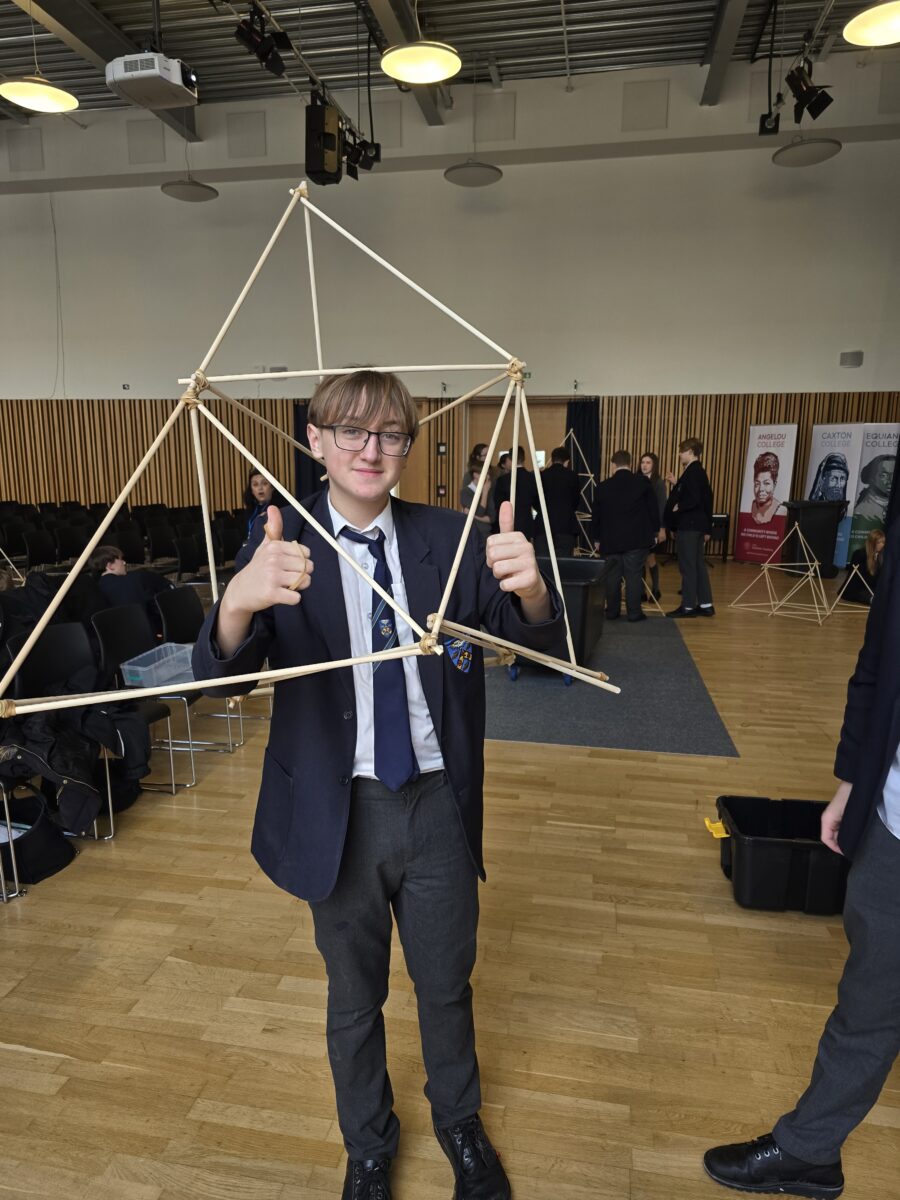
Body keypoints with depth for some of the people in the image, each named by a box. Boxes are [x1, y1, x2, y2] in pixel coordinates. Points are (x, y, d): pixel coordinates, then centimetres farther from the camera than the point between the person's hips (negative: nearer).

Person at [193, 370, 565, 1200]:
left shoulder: (446, 538, -5)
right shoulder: (283, 548, -10)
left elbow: (542, 646, -8)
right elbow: (220, 678, -19)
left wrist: (530, 588, -32)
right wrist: (239, 605, -42)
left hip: (439, 804, 2)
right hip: (340, 811, -1)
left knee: (447, 985, 23)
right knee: (354, 998, 21)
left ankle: (459, 1123, 54)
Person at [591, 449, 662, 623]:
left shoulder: (602, 487, 2)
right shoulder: (643, 483, -2)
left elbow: (596, 516, 6)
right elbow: (653, 509, 3)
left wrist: (597, 538, 17)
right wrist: (656, 531, 15)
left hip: (610, 539, 2)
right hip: (636, 538, -1)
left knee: (612, 575, 8)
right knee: (634, 575, 1)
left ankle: (612, 611, 14)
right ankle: (634, 613, 4)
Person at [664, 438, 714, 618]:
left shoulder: (691, 471, -16)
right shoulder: (699, 471, 15)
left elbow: (693, 499, -24)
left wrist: (678, 507, -11)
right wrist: (676, 484, 15)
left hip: (688, 525, -10)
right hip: (697, 525, 10)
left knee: (687, 567, -3)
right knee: (698, 565, 13)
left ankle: (688, 606, 3)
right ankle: (705, 605, 17)